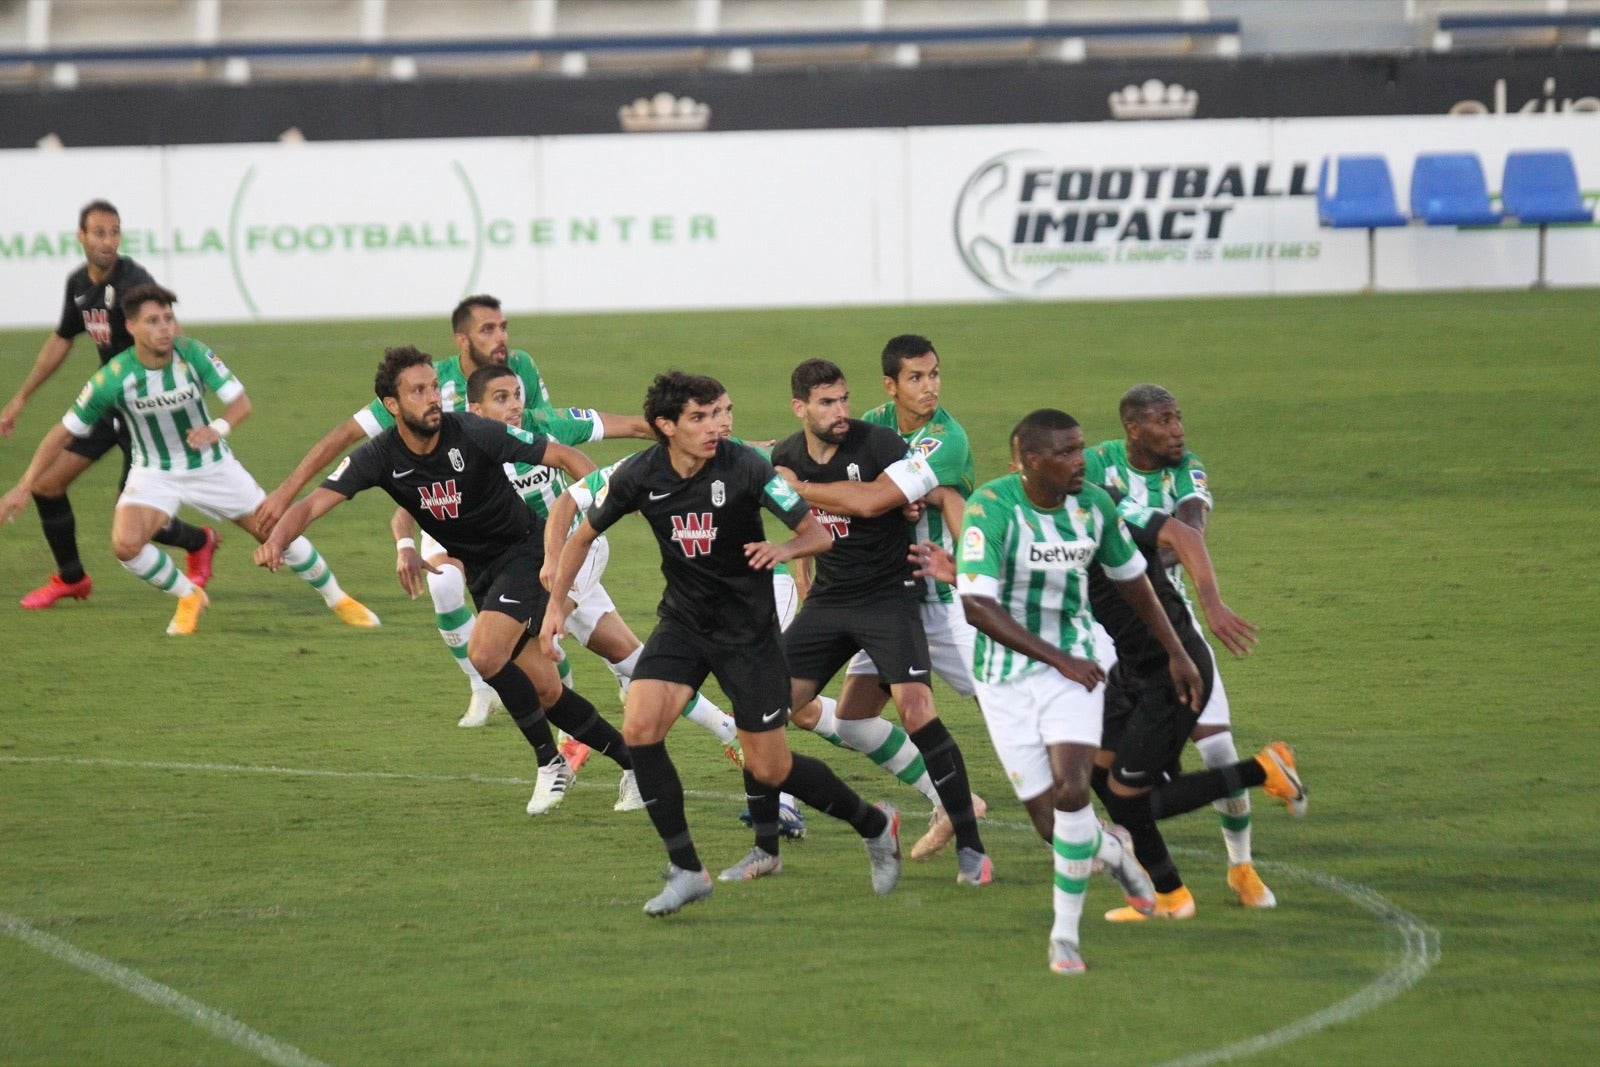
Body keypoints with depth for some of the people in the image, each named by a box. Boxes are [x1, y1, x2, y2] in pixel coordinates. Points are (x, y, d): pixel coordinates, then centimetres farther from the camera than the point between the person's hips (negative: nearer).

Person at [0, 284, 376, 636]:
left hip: (213, 465, 1)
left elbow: (241, 401, -21)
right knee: (126, 544, -25)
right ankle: (189, 597, 4)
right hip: (154, 473, -1)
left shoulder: (194, 354, -21)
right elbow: (65, 432, -13)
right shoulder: (111, 379, -23)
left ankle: (339, 600, 25)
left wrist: (217, 429, -43)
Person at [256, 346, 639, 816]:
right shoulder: (380, 457, -12)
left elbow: (565, 456, -18)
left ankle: (549, 762, -7)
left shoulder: (473, 434, -23)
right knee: (544, 689, 6)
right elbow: (315, 502, -17)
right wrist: (276, 540, -38)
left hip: (523, 549, -5)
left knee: (485, 654, -25)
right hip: (480, 570, 5)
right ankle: (631, 762, 23)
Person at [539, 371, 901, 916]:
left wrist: (785, 549, -39)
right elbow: (583, 535, 7)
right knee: (639, 727, -19)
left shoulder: (745, 468, -19)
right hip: (683, 621, 3)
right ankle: (686, 871, -9)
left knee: (769, 768, -1)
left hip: (748, 627, -3)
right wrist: (556, 604, 2)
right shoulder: (638, 477, -11)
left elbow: (818, 533, -18)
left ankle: (875, 826, 25)